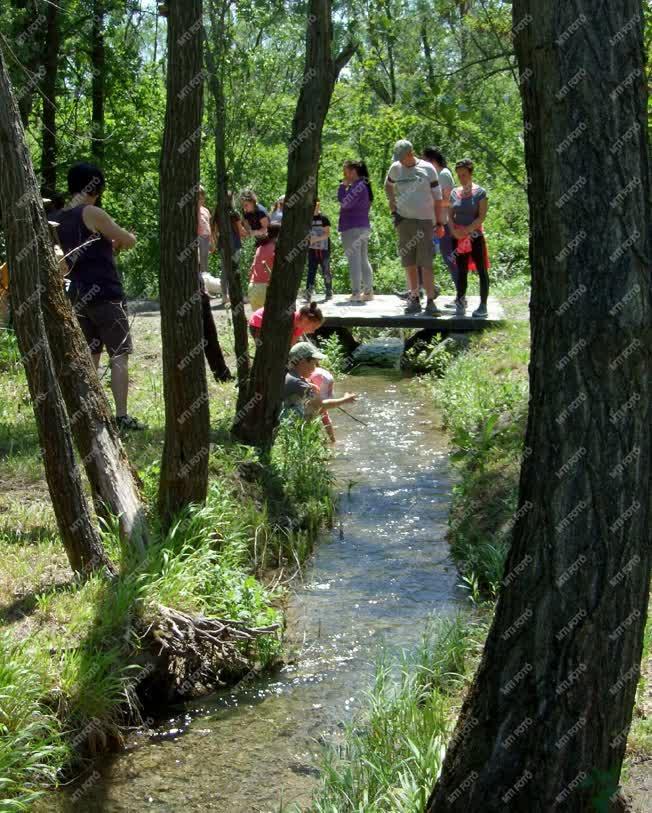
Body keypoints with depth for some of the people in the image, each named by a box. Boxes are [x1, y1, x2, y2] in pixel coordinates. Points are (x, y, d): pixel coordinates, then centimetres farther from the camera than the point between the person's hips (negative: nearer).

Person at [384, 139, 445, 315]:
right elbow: (388, 186, 26)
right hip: (404, 221, 3)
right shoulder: (395, 168, 7)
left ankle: (430, 302, -8)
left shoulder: (428, 169, -1)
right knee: (409, 264, 5)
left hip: (424, 221, -3)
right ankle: (414, 300, 13)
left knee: (426, 264, -8)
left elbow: (437, 197, 2)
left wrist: (439, 223, -3)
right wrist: (393, 210, 14)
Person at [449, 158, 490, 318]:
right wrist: (454, 231, -8)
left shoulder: (480, 193, -4)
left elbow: (482, 216, -10)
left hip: (475, 236, -4)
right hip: (458, 238, 4)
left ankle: (483, 305, 0)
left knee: (482, 270, -2)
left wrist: (467, 230, -18)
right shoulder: (454, 193, 8)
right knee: (461, 271, 7)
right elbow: (451, 215, 10)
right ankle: (461, 303, 11)